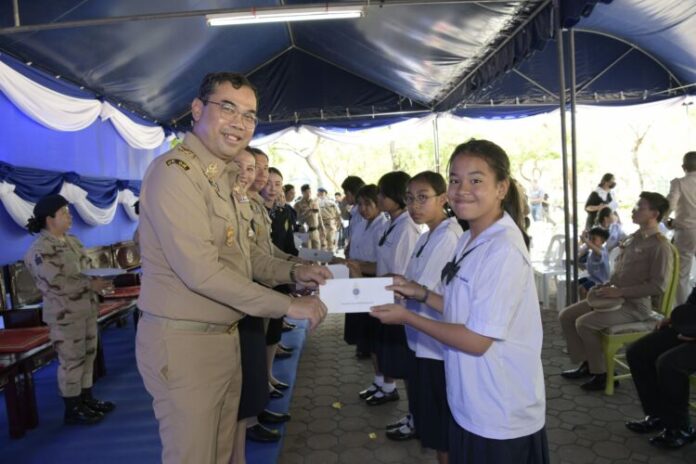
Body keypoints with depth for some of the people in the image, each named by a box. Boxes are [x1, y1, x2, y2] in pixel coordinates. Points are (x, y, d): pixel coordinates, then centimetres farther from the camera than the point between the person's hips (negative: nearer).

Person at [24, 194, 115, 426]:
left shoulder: (72, 240, 11)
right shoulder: (40, 249, -17)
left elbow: (87, 267, 18)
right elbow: (56, 283, -25)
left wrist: (99, 279, -2)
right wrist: (91, 285, -24)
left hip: (87, 309, 9)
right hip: (65, 315, -9)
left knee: (88, 355, 16)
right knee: (71, 361, 0)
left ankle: (87, 399, 29)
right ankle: (72, 410, 13)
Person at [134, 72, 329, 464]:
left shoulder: (221, 178, 13)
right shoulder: (175, 171, -18)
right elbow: (201, 271, -25)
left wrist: (292, 272, 1)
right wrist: (287, 305, -20)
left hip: (224, 337, 9)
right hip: (184, 342, -9)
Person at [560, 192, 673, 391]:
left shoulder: (660, 246, -13)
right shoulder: (633, 238, 13)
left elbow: (658, 286, -20)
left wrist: (619, 292, -22)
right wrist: (607, 285, 5)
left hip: (636, 305, -9)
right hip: (617, 298, 9)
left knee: (584, 323, -24)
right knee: (566, 316, 0)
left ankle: (602, 373, -6)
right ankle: (587, 364, 11)